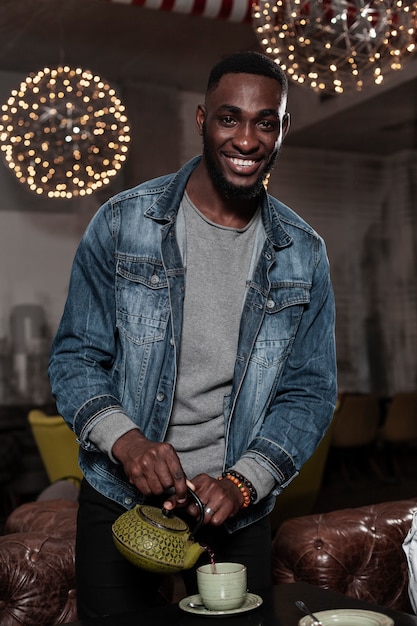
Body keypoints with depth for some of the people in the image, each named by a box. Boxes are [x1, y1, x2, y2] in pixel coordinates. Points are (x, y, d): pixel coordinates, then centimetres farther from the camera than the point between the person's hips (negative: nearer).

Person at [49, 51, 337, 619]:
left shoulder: (303, 255, -2)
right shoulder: (121, 224, -7)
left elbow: (310, 391, -1)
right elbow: (75, 357, -4)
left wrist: (241, 482, -15)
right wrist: (126, 441, -21)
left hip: (237, 508, 2)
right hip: (120, 497, -1)